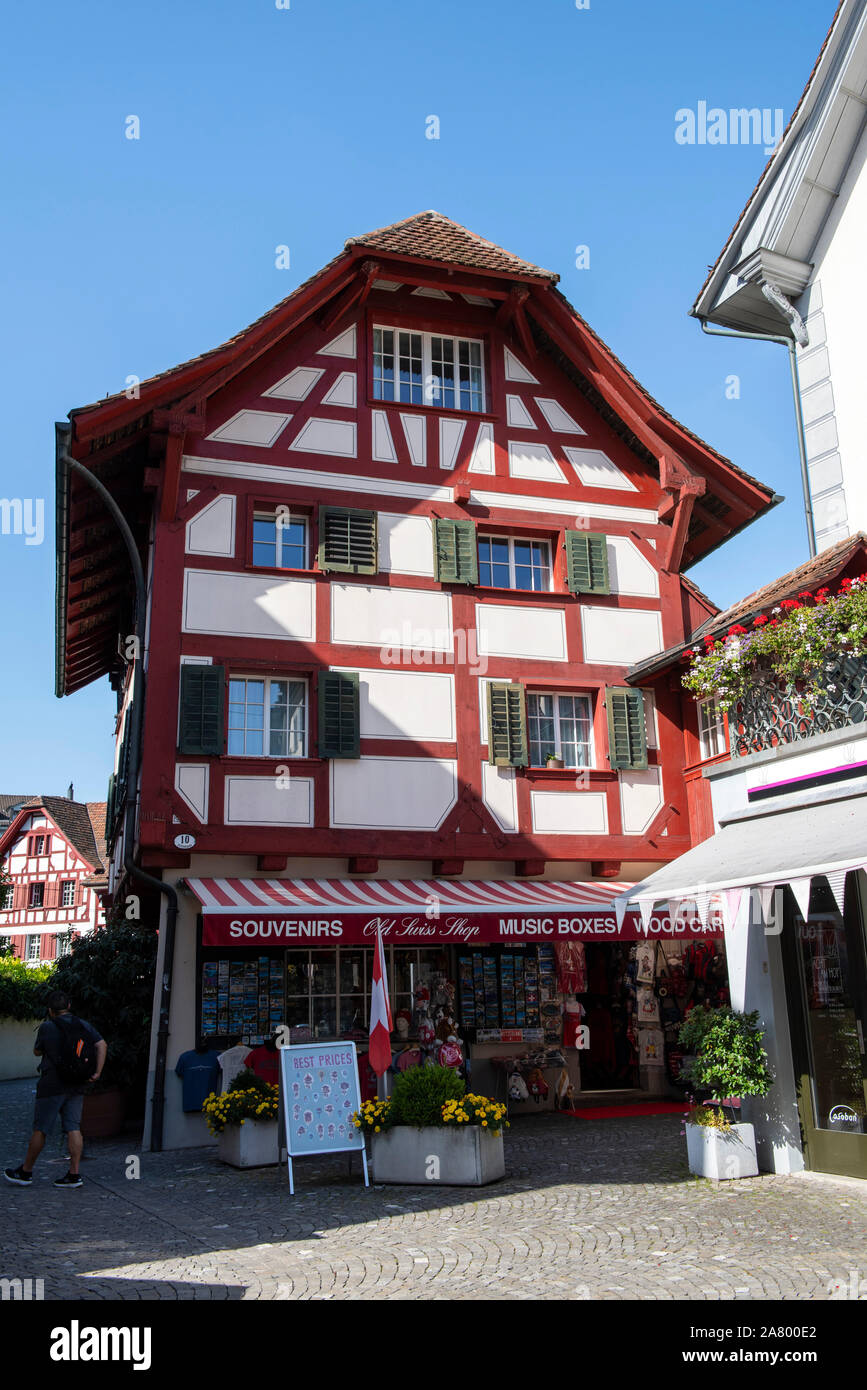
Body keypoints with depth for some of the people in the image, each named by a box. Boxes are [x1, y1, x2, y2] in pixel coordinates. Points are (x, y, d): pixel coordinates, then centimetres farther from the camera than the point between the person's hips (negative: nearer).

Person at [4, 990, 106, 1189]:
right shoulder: (84, 1026, 4)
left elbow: (37, 1052, 8)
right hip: (76, 1086, 4)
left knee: (40, 1129, 7)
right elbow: (102, 1045, -6)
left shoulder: (47, 1027, -7)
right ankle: (74, 1175, 1)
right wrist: (97, 1072, -5)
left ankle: (25, 1172, 19)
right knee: (73, 1128, 4)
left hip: (52, 1085, -4)